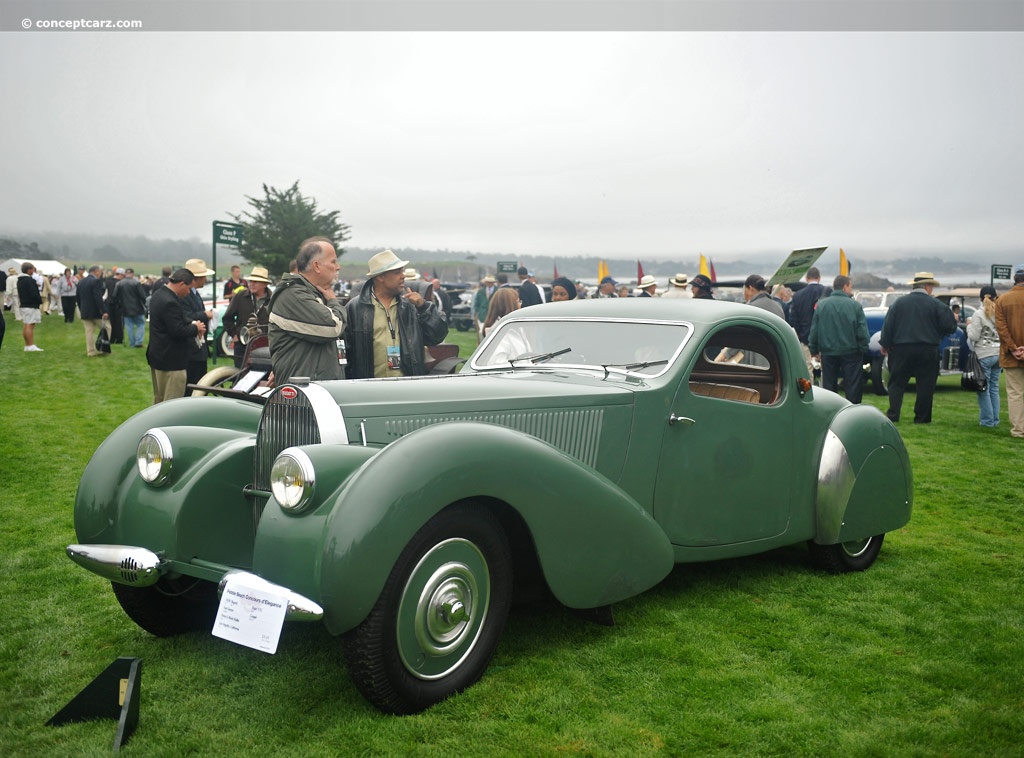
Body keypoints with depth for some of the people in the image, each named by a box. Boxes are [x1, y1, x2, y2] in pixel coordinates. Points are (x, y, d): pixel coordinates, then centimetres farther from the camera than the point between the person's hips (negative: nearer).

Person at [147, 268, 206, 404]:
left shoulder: (159, 294, 9)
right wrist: (195, 328, -8)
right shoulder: (170, 302, -24)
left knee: (159, 400, 21)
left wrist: (192, 323, 0)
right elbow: (178, 331, -26)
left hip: (156, 356, 11)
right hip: (170, 360, -11)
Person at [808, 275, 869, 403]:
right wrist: (863, 348, 2)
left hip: (828, 352, 3)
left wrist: (814, 349, 10)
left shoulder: (821, 304, 0)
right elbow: (862, 331, -8)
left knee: (828, 385, 10)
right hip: (850, 352, -3)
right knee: (853, 386, 4)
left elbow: (814, 330, 2)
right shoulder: (855, 305, -8)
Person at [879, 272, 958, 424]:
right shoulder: (936, 305, -4)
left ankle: (892, 415, 0)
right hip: (928, 350, -1)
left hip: (901, 349, 1)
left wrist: (885, 344, 10)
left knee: (896, 383, 7)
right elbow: (950, 326, -6)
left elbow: (888, 325, 2)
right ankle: (922, 417, 9)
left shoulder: (899, 302, 2)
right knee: (925, 385, 7)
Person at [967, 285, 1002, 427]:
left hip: (984, 355, -5)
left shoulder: (979, 314, -11)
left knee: (984, 388, 1)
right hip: (999, 353, 5)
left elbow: (974, 337, -11)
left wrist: (969, 325, 5)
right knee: (994, 387, 13)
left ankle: (987, 420, 2)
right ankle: (995, 419, 16)